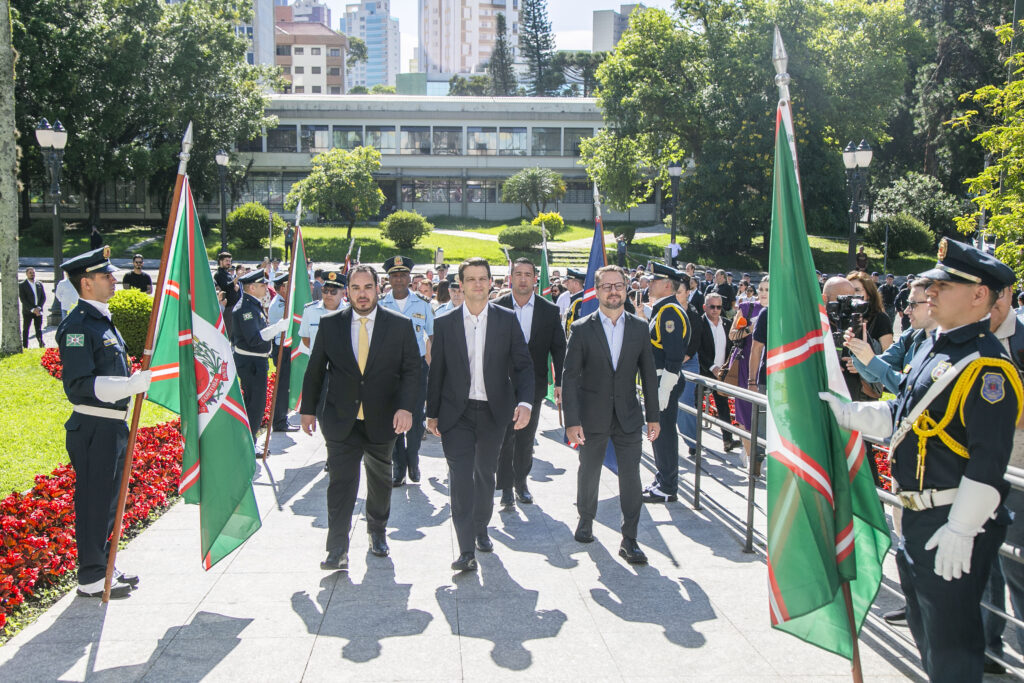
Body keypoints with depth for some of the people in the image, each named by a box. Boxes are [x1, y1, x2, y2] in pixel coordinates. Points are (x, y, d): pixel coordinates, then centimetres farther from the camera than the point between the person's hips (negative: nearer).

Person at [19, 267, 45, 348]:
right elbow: (23, 299, -9)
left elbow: (43, 297, 8)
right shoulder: (22, 285, -2)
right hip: (27, 311, -3)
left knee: (39, 329, 0)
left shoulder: (39, 284, 11)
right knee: (26, 329, 3)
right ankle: (25, 346, 8)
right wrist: (32, 309, -15)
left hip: (38, 311, 3)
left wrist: (38, 308, -7)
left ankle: (41, 345, 0)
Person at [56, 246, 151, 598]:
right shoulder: (78, 326, -17)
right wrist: (131, 385, -30)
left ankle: (104, 566, 30)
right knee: (94, 502, 0)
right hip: (93, 428, -10)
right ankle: (91, 578, 10)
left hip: (114, 425, 10)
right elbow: (78, 385, -24)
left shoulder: (102, 320, 14)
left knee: (109, 500, 18)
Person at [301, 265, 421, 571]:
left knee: (380, 480, 17)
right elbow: (315, 370, 8)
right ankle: (337, 550, -2)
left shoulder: (400, 325, -3)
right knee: (341, 482, -6)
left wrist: (405, 407, -16)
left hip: (382, 420, 1)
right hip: (341, 420, -1)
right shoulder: (330, 324, 0)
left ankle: (377, 531, 40)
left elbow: (412, 370, -3)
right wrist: (308, 409, 7)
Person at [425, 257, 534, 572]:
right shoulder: (445, 323, 1)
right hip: (457, 413, -1)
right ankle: (466, 550, -9)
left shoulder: (507, 320, 0)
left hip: (493, 412, 1)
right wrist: (432, 413, 5)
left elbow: (522, 365, -1)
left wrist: (524, 402, -16)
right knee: (460, 476, -10)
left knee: (485, 473, 16)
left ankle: (481, 529, 37)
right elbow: (436, 371, 5)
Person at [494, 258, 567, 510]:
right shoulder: (496, 307, -2)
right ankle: (506, 489, 4)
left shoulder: (550, 310, 1)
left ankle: (521, 482, 26)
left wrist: (560, 383, -3)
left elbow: (559, 349, 4)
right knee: (505, 437, -3)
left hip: (534, 385, 2)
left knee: (526, 438, 12)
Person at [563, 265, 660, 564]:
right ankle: (586, 520, 38)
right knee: (588, 472, 14)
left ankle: (629, 540, 6)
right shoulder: (582, 329, -4)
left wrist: (653, 416, 6)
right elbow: (570, 377, -6)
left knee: (630, 477, -2)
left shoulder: (640, 328, 3)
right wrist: (572, 421, -12)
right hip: (592, 416, -1)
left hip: (628, 416, 1)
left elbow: (649, 374, 8)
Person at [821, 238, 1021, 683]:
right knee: (923, 625, 22)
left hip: (953, 524, -10)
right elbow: (902, 413, 19)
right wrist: (846, 413, 11)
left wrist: (961, 531, -24)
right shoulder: (934, 347, 10)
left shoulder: (987, 366, -20)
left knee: (949, 635, 2)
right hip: (919, 514, 10)